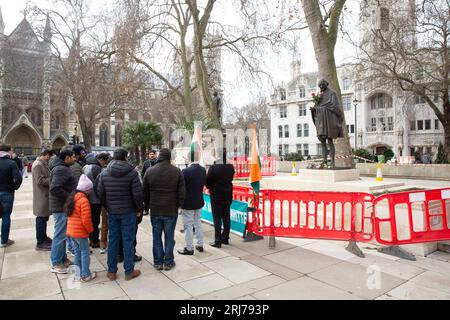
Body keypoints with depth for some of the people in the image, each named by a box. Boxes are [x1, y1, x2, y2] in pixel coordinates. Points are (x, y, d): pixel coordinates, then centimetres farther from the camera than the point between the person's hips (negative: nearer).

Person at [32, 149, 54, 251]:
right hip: (41, 197, -10)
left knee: (44, 218, 20)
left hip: (45, 196, 10)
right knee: (41, 219, -2)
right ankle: (40, 243, 7)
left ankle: (43, 237, 33)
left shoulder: (43, 164, 14)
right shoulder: (38, 165, -17)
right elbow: (40, 181, -23)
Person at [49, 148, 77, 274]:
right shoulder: (61, 169, -19)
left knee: (62, 234, 18)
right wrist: (70, 197, -20)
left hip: (62, 207, 11)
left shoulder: (61, 168, 15)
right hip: (62, 207, -11)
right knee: (60, 235, -2)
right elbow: (55, 189, -29)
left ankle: (63, 259, 30)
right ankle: (56, 264, 9)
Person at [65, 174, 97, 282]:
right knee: (85, 252, 4)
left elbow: (70, 215, 16)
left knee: (77, 252, 17)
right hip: (81, 232, -8)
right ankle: (85, 275, 12)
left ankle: (78, 274, 27)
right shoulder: (84, 200, -20)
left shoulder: (72, 197, 8)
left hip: (71, 231, 8)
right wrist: (91, 229, -6)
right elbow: (86, 220, -22)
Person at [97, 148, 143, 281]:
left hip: (112, 212, 4)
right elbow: (137, 194, -14)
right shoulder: (132, 172, -12)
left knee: (113, 240, 13)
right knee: (128, 241, 5)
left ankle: (111, 271, 22)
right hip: (128, 212, -4)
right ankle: (129, 272, 15)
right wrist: (139, 209, 0)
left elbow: (100, 194, 3)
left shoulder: (104, 173, 1)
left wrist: (107, 207, 16)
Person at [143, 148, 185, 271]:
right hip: (171, 210, -1)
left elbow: (145, 193, 5)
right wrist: (179, 205, 11)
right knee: (169, 237, 9)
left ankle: (158, 262, 21)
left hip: (155, 210, 1)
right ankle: (168, 262, 18)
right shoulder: (177, 171, -6)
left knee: (157, 237, 12)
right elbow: (181, 192, -4)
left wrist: (147, 206, 18)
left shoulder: (149, 171, -2)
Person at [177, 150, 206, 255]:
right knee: (198, 223, 18)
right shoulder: (203, 170, -2)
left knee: (188, 225, 5)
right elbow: (203, 184, 6)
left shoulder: (186, 171, -21)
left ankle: (189, 248, 14)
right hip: (199, 201, 6)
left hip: (188, 202, -6)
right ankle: (200, 245, 27)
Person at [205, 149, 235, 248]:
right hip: (227, 196, 5)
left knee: (217, 219, 1)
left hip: (216, 196, -5)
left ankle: (218, 241, 6)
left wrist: (211, 188, 10)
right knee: (226, 218, 13)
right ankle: (225, 238, 25)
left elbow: (207, 182, -9)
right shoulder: (231, 167, -1)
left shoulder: (213, 168, -17)